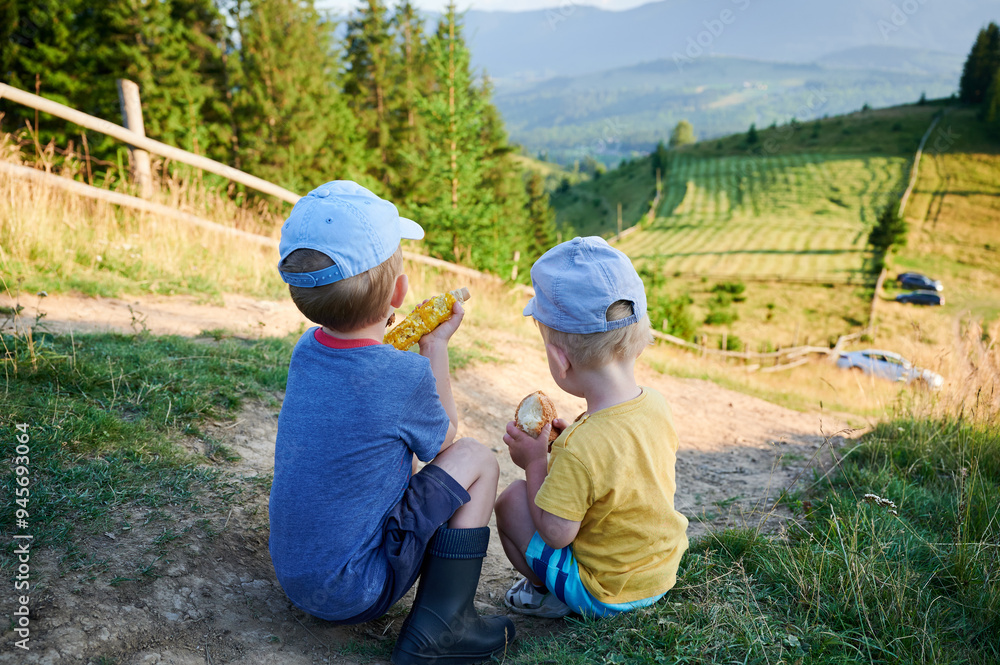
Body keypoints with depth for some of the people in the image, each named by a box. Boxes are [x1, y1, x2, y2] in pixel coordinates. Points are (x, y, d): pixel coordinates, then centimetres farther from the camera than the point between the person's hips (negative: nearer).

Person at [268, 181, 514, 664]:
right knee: (476, 460, -2)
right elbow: (443, 439, -3)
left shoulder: (305, 350, -5)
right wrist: (436, 346, 3)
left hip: (291, 576, 7)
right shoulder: (406, 375, -24)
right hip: (352, 595, -7)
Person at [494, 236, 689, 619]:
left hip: (605, 594, -7)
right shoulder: (657, 406, -12)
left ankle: (551, 596, 8)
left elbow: (555, 533, -23)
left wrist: (535, 462, -13)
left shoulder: (579, 450, -35)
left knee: (511, 501, -2)